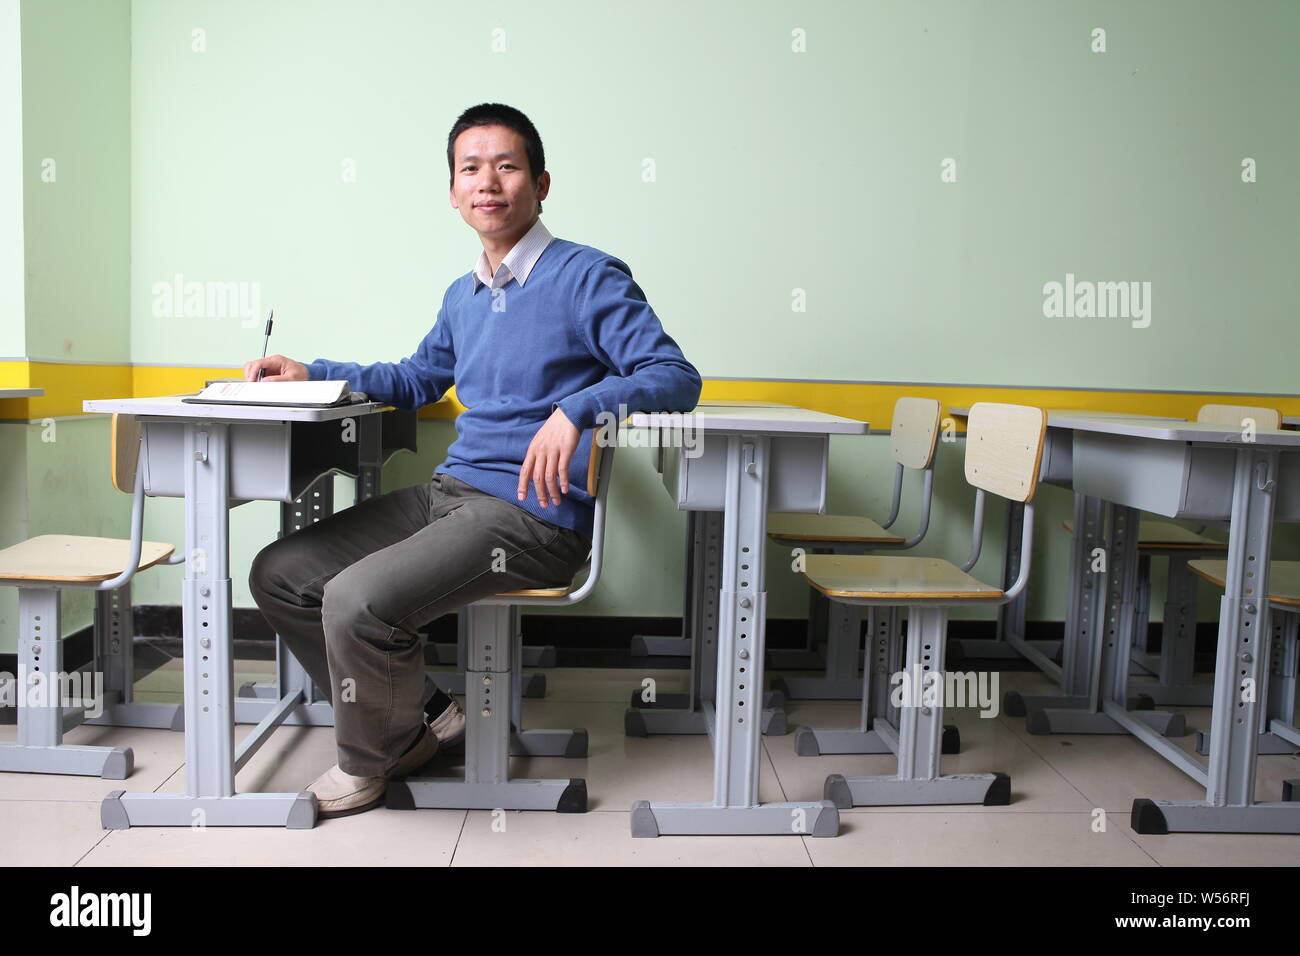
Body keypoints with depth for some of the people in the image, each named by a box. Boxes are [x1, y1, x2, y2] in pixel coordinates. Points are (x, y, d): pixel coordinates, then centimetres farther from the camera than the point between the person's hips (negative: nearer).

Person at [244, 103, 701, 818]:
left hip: (533, 514, -8)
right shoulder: (462, 296, 18)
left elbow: (677, 378, -15)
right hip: (447, 491, 9)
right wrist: (310, 374, 21)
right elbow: (415, 381, 33)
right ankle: (425, 717, 12)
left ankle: (369, 762, 7)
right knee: (278, 575, 3)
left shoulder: (589, 276, -6)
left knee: (357, 599, -26)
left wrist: (576, 409, -32)